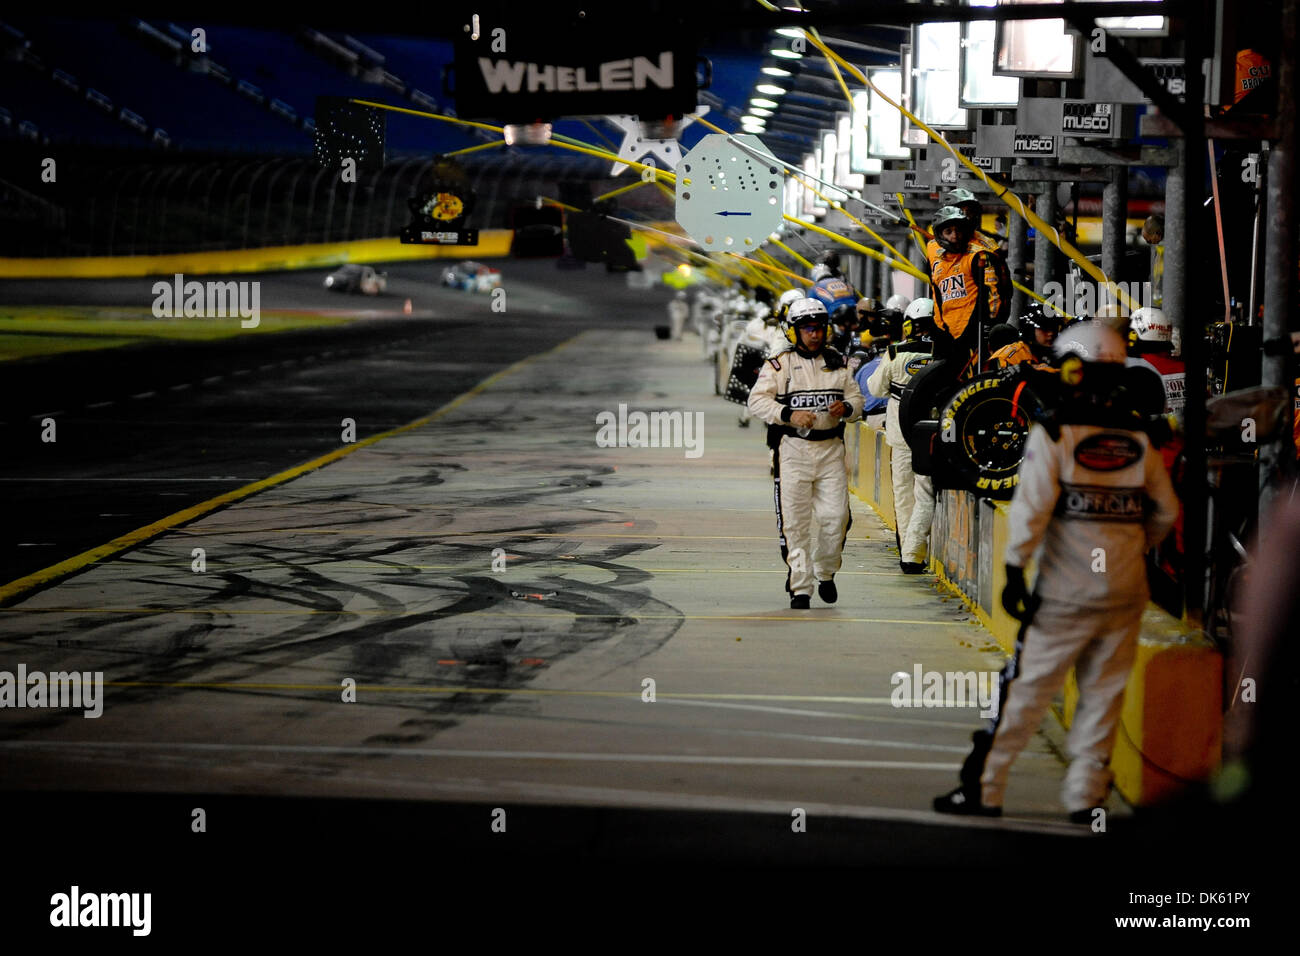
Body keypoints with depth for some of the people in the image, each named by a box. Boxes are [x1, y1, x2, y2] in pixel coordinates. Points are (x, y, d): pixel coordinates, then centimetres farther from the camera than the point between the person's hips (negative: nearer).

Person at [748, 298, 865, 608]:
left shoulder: (837, 364, 13)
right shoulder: (779, 365, -1)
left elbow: (856, 399, 17)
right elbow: (757, 400, -7)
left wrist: (846, 408, -6)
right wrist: (789, 414, -21)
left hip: (831, 449, 3)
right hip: (793, 449, -3)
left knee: (836, 517, -3)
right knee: (796, 521, -3)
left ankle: (825, 573, 21)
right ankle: (800, 587, 3)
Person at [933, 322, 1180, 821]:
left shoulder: (1053, 433, -7)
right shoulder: (1139, 439, 6)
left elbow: (1032, 505, -14)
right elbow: (1166, 511, 12)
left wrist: (1015, 570, -10)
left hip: (1065, 592, -4)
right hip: (1126, 592, 4)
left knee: (1026, 690, 2)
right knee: (1104, 694, 11)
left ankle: (984, 788, 5)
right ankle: (1086, 794, 12)